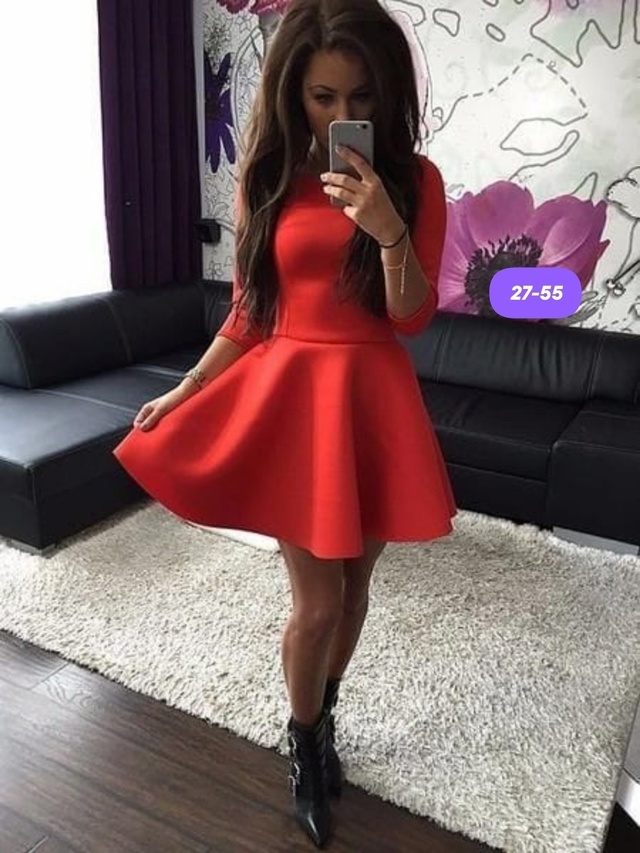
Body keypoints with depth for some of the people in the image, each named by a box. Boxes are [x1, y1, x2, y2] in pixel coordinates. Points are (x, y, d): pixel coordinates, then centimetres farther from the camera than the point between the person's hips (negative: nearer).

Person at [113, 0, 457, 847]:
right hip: (288, 394, 0)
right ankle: (304, 742, 32)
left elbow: (413, 317, -8)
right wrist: (184, 390, 5)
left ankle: (321, 718, 43)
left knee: (352, 586, 14)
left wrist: (388, 229, -24)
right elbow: (249, 311, 7)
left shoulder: (414, 179, -1)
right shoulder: (268, 178, 2)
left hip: (373, 398, 1)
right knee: (317, 600, 2)